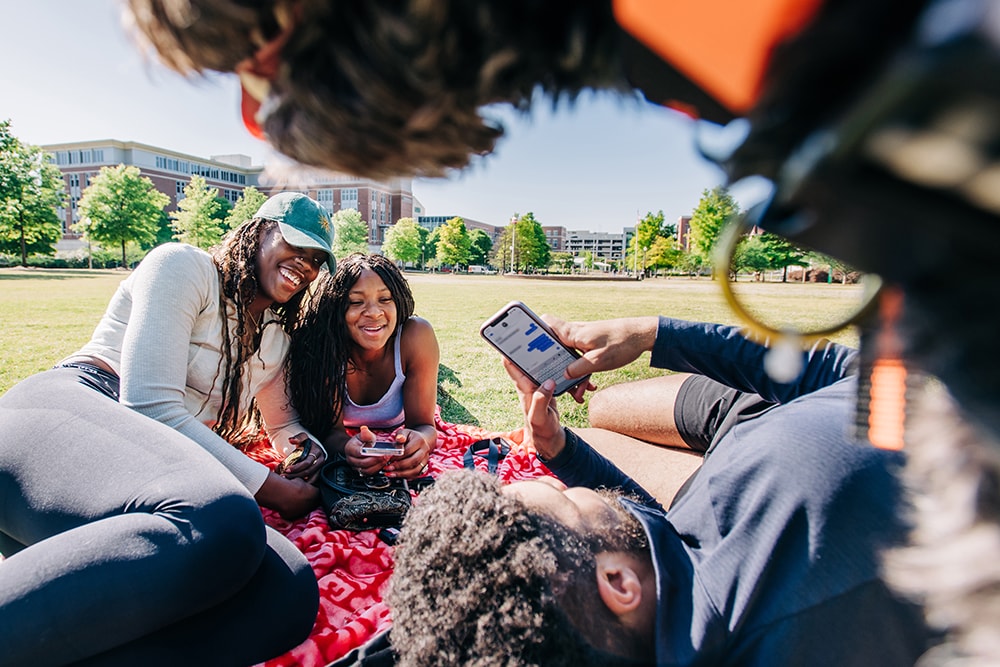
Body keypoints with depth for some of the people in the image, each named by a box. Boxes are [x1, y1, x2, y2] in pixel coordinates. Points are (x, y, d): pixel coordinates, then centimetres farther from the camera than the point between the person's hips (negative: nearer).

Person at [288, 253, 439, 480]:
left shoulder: (416, 336, -29)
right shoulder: (323, 344, -28)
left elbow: (424, 424, -22)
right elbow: (330, 429, -23)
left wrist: (421, 440, -48)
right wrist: (347, 447, -48)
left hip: (399, 444, 1)